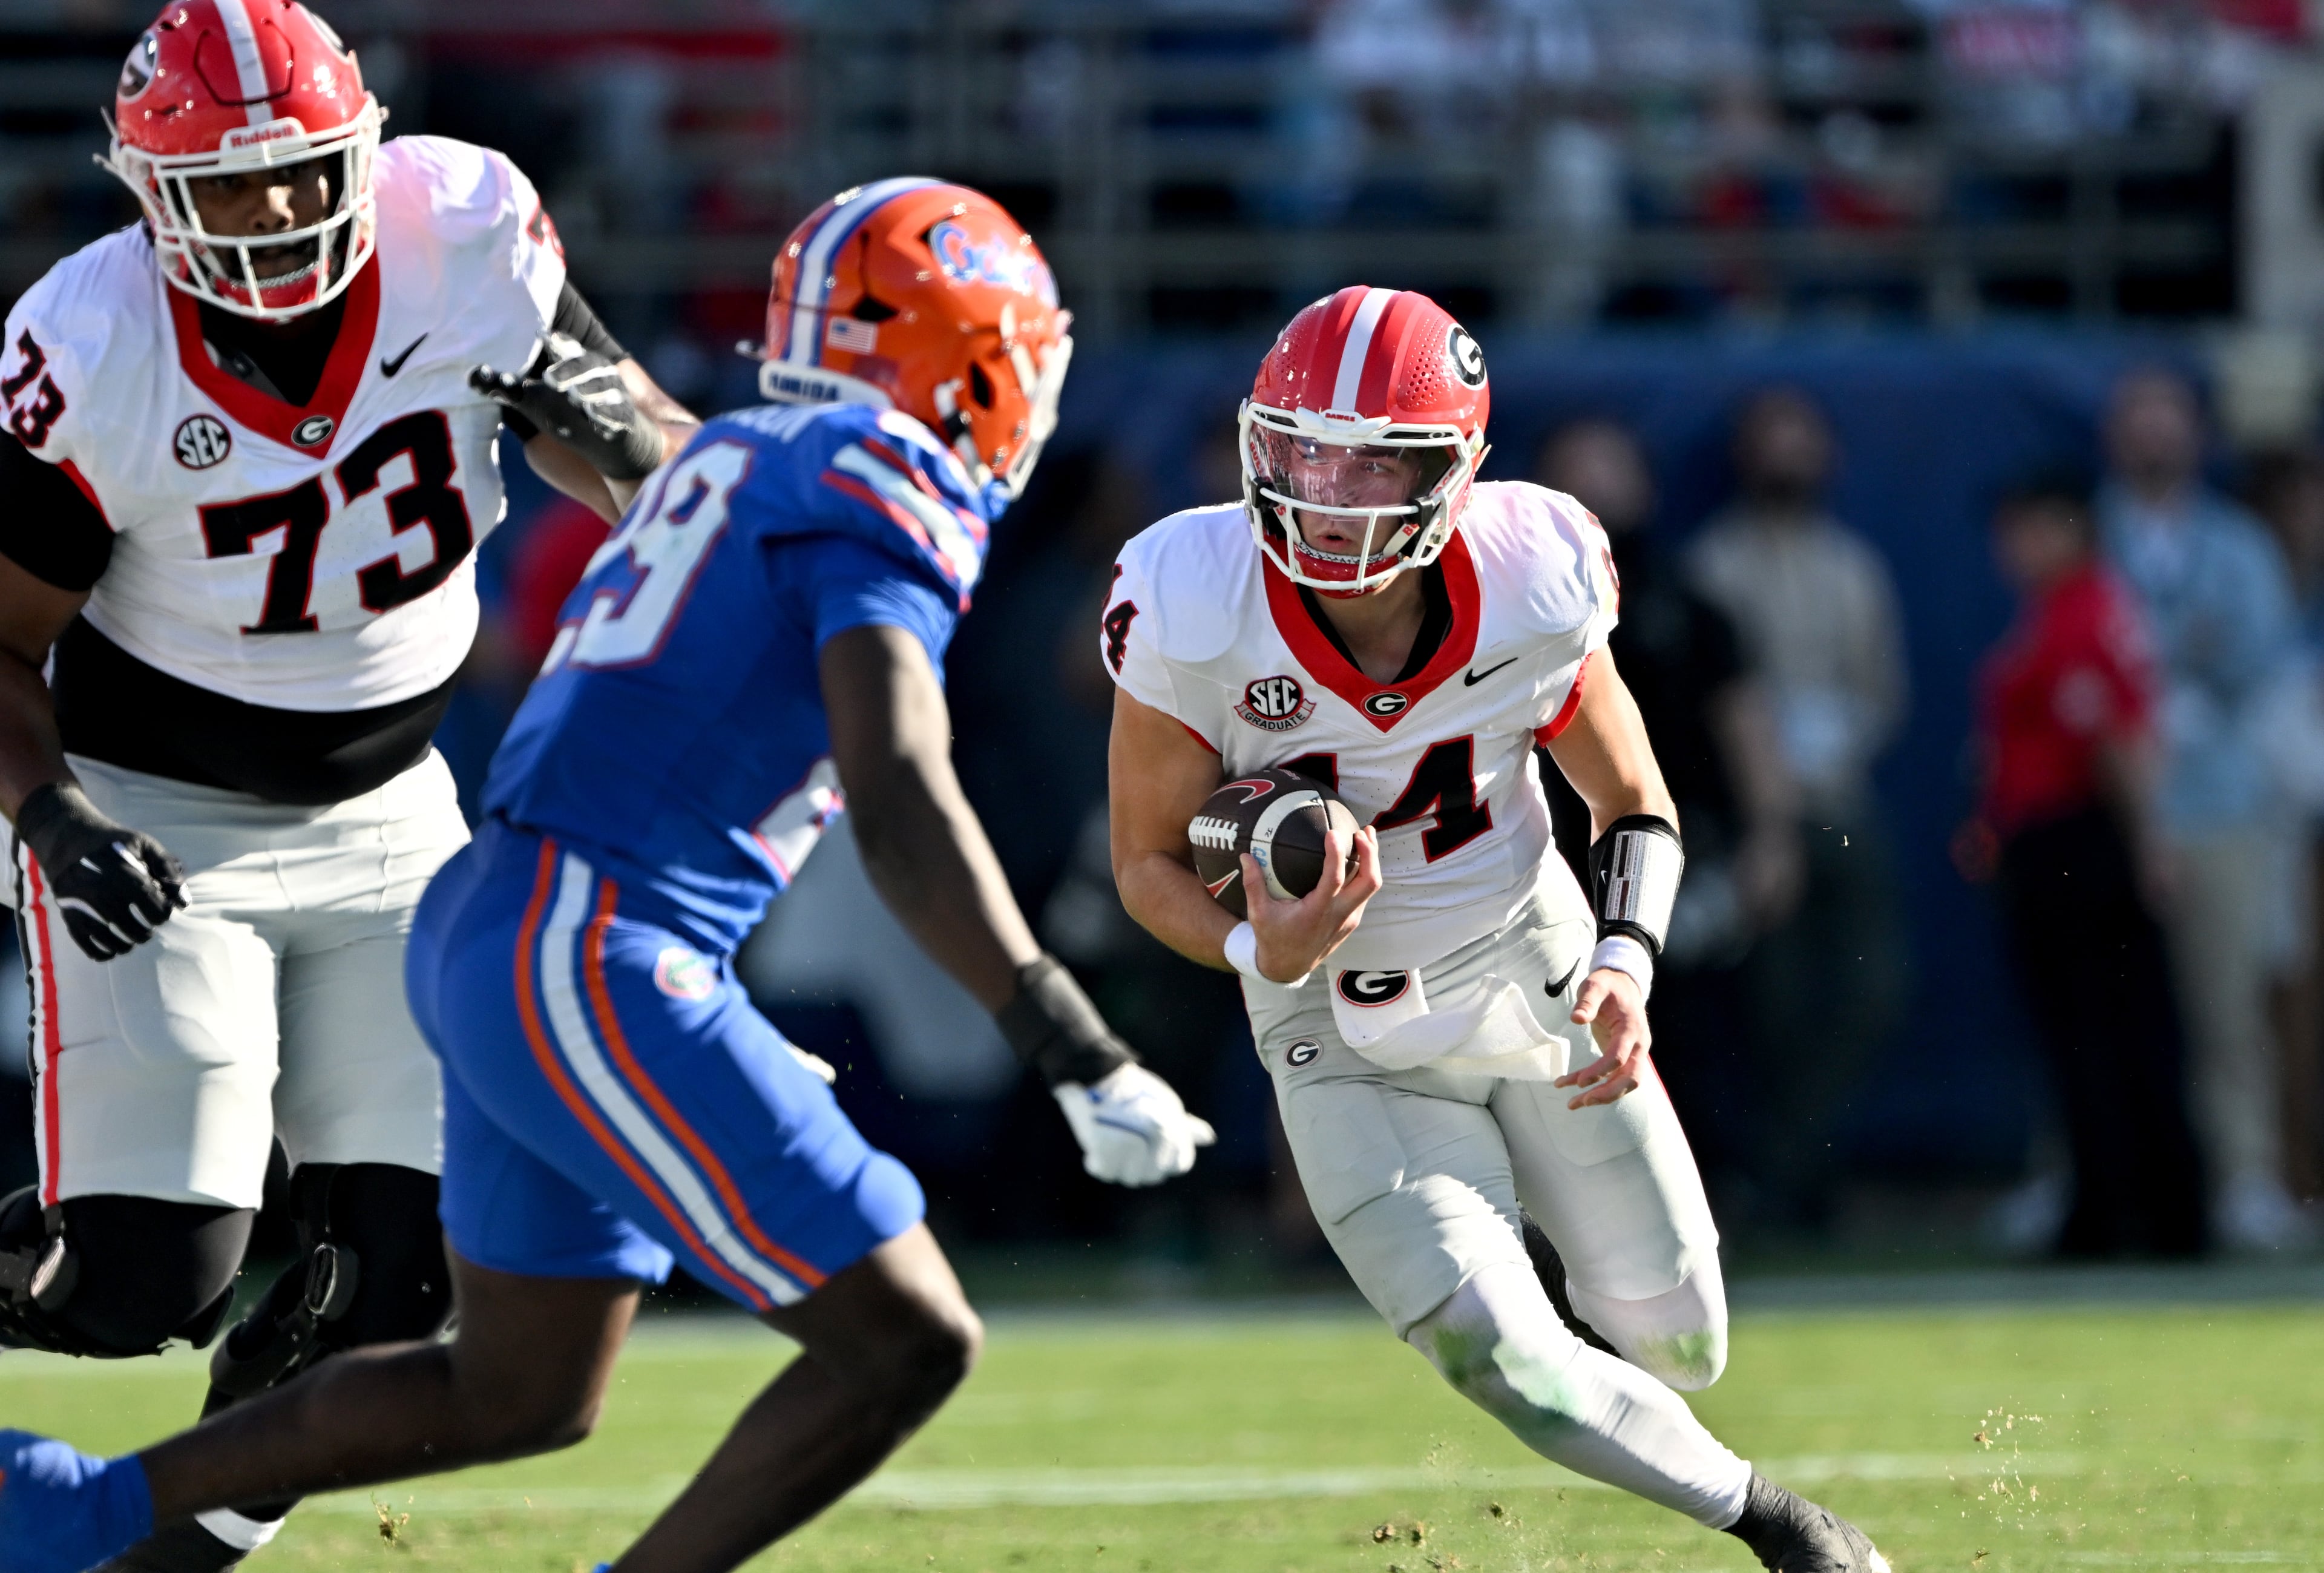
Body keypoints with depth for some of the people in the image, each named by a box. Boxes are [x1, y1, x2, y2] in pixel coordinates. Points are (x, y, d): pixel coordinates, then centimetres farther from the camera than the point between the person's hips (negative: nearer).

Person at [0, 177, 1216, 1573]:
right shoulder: (886, 489, -10)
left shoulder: (744, 465, 19)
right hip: (593, 969, -10)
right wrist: (1084, 1065, -25)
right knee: (906, 1344, -7)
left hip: (490, 935, 10)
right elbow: (903, 813, -22)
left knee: (524, 1395, 21)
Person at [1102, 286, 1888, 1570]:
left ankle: (1555, 1262, 45)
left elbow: (1635, 807, -2)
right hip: (1345, 1035, -2)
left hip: (1535, 979, 2)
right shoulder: (1195, 612, -26)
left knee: (1678, 1350, 8)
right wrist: (1260, 954, -31)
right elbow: (1149, 861, -11)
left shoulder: (1530, 589, -20)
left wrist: (1625, 966, -21)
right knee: (1502, 1362, -17)